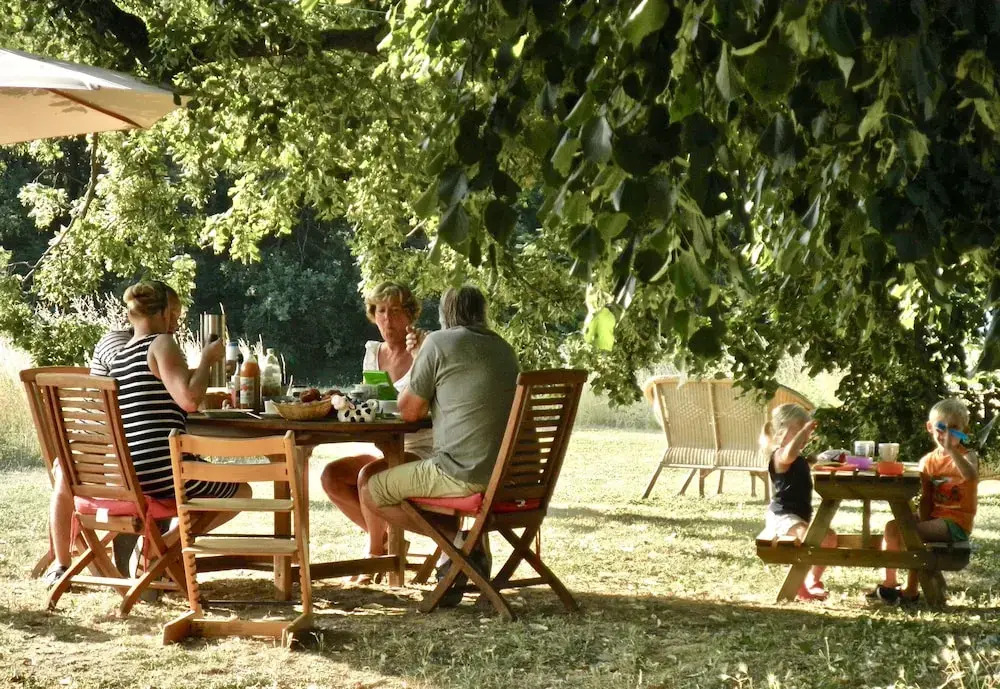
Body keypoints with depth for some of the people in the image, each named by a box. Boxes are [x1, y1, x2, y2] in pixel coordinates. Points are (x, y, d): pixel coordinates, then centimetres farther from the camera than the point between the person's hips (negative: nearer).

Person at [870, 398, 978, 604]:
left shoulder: (967, 456, -7)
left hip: (956, 522, -6)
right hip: (933, 518, 6)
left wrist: (951, 450, -39)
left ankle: (911, 589, -13)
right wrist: (923, 520, -11)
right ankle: (889, 581, -2)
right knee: (892, 527, -10)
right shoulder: (927, 461, 8)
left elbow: (971, 475, -32)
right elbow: (925, 498, 6)